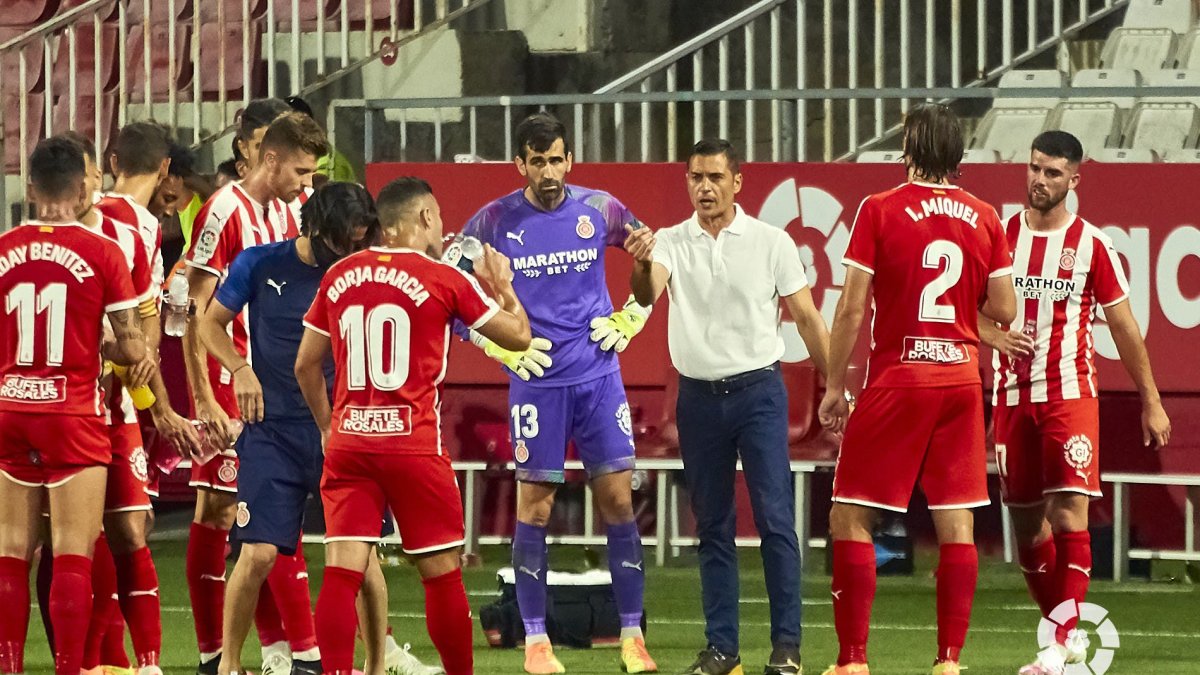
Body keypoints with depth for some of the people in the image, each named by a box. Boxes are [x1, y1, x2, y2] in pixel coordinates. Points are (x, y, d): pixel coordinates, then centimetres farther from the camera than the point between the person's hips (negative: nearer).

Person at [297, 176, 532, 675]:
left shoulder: (339, 276, 9)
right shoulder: (444, 279, -4)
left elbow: (305, 364, 16)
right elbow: (518, 336, 5)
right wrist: (503, 287, 23)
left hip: (348, 442, 3)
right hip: (413, 443, -3)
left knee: (342, 570, -3)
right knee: (441, 572, 8)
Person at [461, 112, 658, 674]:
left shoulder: (599, 210, 2)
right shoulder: (495, 221, -3)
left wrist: (629, 320, 7)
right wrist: (502, 347, -4)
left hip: (599, 374, 1)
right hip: (536, 379, -1)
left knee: (618, 500, -1)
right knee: (535, 506, -1)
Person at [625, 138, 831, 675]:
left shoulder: (771, 242, -1)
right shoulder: (671, 243, 2)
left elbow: (806, 317, 3)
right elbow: (646, 295, -16)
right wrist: (642, 264, -39)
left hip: (759, 392, -2)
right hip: (698, 398, 2)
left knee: (775, 519, -8)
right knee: (712, 527, 6)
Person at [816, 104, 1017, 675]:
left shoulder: (879, 210, -7)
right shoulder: (984, 218, 3)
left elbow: (851, 308, -8)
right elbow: (1004, 310, 5)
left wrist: (834, 386, 0)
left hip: (897, 381, -4)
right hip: (962, 378, 4)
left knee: (850, 519, 2)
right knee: (956, 522, 5)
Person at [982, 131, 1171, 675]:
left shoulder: (1092, 245, 0)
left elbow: (1124, 327, 4)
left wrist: (1151, 401, 5)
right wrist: (994, 334, -13)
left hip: (1071, 395, -3)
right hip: (1012, 397, 3)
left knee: (1068, 513, -14)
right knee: (1025, 522, 6)